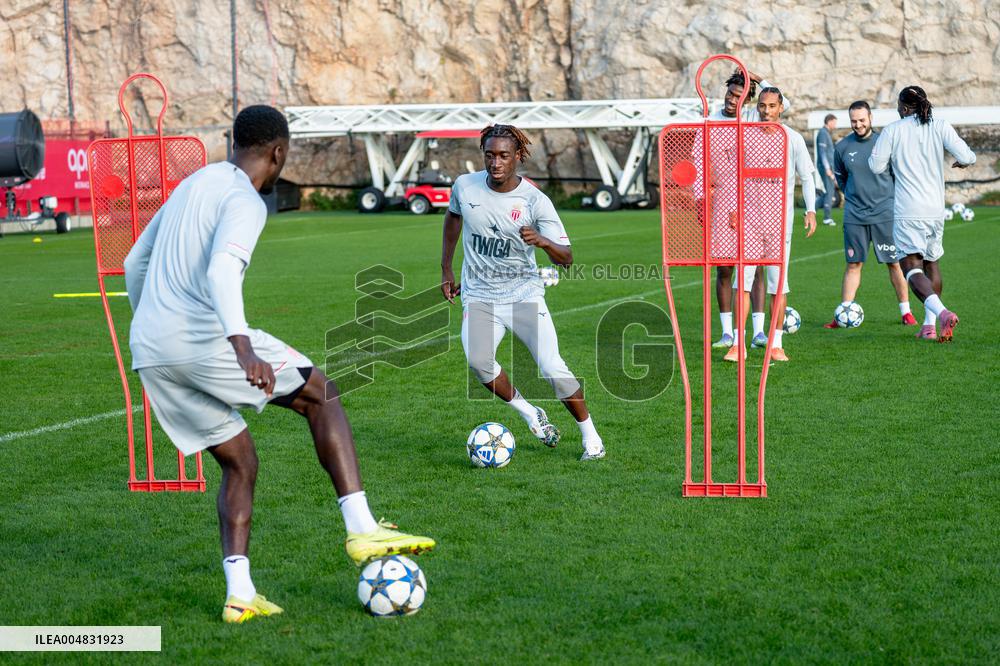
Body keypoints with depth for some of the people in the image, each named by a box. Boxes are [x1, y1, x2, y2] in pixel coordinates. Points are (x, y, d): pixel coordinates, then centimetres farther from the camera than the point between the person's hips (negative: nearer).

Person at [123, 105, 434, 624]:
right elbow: (221, 271, -26)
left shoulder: (192, 186, 22)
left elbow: (134, 265, 30)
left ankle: (239, 594, 7)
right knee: (322, 396, 6)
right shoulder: (245, 202, -6)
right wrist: (242, 345, -39)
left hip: (149, 352, 8)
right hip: (205, 340, -8)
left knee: (239, 464, 17)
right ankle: (362, 531, -4)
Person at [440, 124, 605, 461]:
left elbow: (565, 258, -14)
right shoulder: (465, 186, -3)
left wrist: (543, 241, -36)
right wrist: (446, 269, 20)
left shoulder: (535, 201, -12)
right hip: (479, 296, 2)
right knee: (477, 359, -25)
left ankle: (591, 437, 5)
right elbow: (453, 215, 21)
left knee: (551, 366, -15)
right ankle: (529, 413, 0)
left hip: (524, 294, -2)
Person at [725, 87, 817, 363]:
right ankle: (738, 343, -5)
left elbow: (806, 177, 5)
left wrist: (811, 210, -6)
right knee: (743, 278, -5)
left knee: (779, 282, 1)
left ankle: (776, 344, 8)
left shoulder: (793, 139, 3)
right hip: (749, 217, 1)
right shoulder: (745, 136, 6)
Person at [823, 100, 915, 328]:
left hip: (885, 213, -1)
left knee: (894, 263, 2)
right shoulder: (842, 147, 3)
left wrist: (893, 199, 8)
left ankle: (906, 312, 13)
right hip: (854, 216, 1)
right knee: (853, 264, 2)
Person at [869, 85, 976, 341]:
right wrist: (962, 162, 16)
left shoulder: (892, 131, -3)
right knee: (932, 262, 21)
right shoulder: (940, 127, 2)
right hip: (935, 210, 4)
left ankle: (941, 312, -33)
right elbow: (967, 157, -7)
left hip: (907, 212, -4)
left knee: (912, 267, -8)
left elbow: (876, 166, -2)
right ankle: (929, 325, 19)